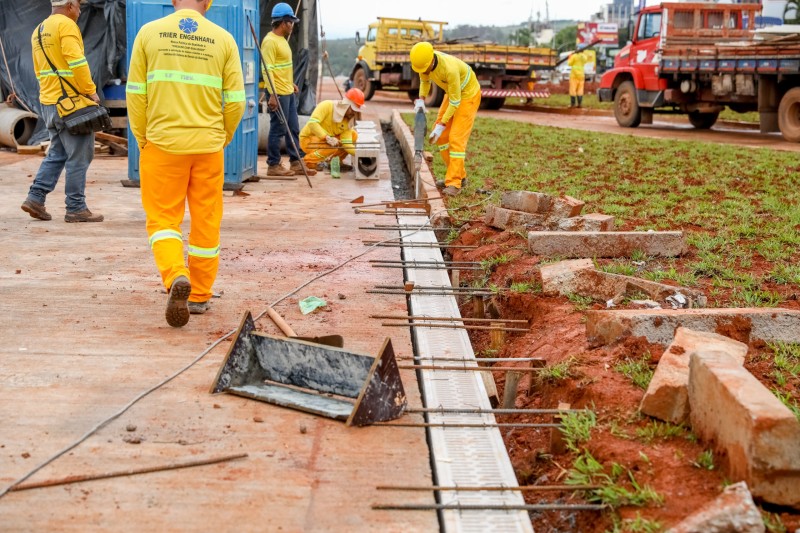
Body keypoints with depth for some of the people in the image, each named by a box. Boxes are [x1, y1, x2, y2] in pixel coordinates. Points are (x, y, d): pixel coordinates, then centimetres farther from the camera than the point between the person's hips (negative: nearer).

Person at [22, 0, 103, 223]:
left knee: (57, 153, 16)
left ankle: (35, 198, 9)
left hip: (48, 102, 9)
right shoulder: (66, 24, -11)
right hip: (71, 101, -9)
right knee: (79, 156, -3)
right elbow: (77, 62, -20)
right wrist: (91, 91, -12)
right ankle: (76, 208, 0)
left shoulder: (38, 30, 18)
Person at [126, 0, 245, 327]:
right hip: (208, 146, 1)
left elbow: (136, 94, -2)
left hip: (162, 144, -1)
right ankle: (199, 296, 21)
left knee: (163, 220, 8)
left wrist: (142, 140, 11)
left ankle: (176, 278, -17)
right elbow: (236, 101, -1)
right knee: (206, 222, 13)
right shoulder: (223, 39, 0)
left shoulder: (149, 33, -1)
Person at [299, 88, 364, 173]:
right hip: (308, 139, -7)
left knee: (354, 135, -3)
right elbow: (312, 123, -32)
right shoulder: (327, 105, -21)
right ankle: (309, 161, -11)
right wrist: (327, 137, -41)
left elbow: (346, 143, -9)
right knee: (333, 145, -34)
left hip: (325, 140, 7)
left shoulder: (348, 120, -4)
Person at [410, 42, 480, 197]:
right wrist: (421, 100, -13)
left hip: (468, 95, -8)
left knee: (456, 137, -16)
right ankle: (459, 175, 15)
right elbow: (424, 79, 5)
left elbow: (455, 101, -30)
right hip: (453, 92, 8)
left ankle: (454, 183, -13)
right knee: (441, 135, 5)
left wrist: (441, 125, -27)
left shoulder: (449, 68, -40)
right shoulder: (423, 60, -18)